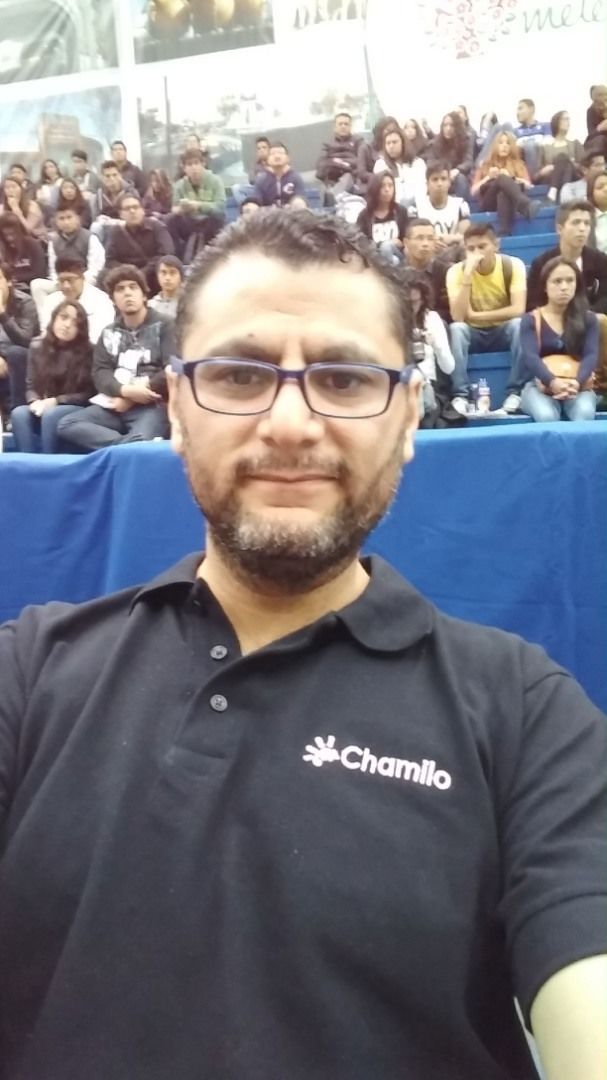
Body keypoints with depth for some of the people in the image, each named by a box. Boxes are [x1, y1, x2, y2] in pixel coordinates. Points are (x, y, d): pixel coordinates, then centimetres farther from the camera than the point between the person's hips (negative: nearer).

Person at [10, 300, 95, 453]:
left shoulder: (87, 352, -3)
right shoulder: (37, 347, 9)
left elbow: (89, 394, -5)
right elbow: (30, 386, 10)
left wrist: (56, 401, -15)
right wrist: (35, 401, -14)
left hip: (77, 409, -4)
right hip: (43, 408, 4)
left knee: (50, 415, -36)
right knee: (19, 413, -28)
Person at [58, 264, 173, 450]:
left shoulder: (164, 326, 7)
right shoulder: (109, 333, 21)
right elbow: (100, 373, 9)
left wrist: (133, 397, -8)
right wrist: (125, 390, -14)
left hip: (152, 404, -6)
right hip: (114, 403, 6)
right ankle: (127, 445, -34)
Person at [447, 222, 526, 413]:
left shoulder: (513, 265, -14)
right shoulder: (456, 271, -14)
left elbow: (518, 310, -25)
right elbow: (458, 317, -27)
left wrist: (475, 316, -23)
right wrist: (468, 275, -32)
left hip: (503, 331, 0)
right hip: (472, 333, 0)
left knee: (518, 324, -31)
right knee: (456, 328, -31)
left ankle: (516, 392, -23)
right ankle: (460, 395, -29)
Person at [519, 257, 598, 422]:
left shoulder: (588, 319, 9)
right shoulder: (531, 320, 4)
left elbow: (591, 355, -5)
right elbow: (530, 357, -12)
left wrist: (577, 382, -28)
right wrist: (553, 382, -33)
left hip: (578, 386, 2)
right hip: (540, 385, -1)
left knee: (584, 413, -34)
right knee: (547, 416, -36)